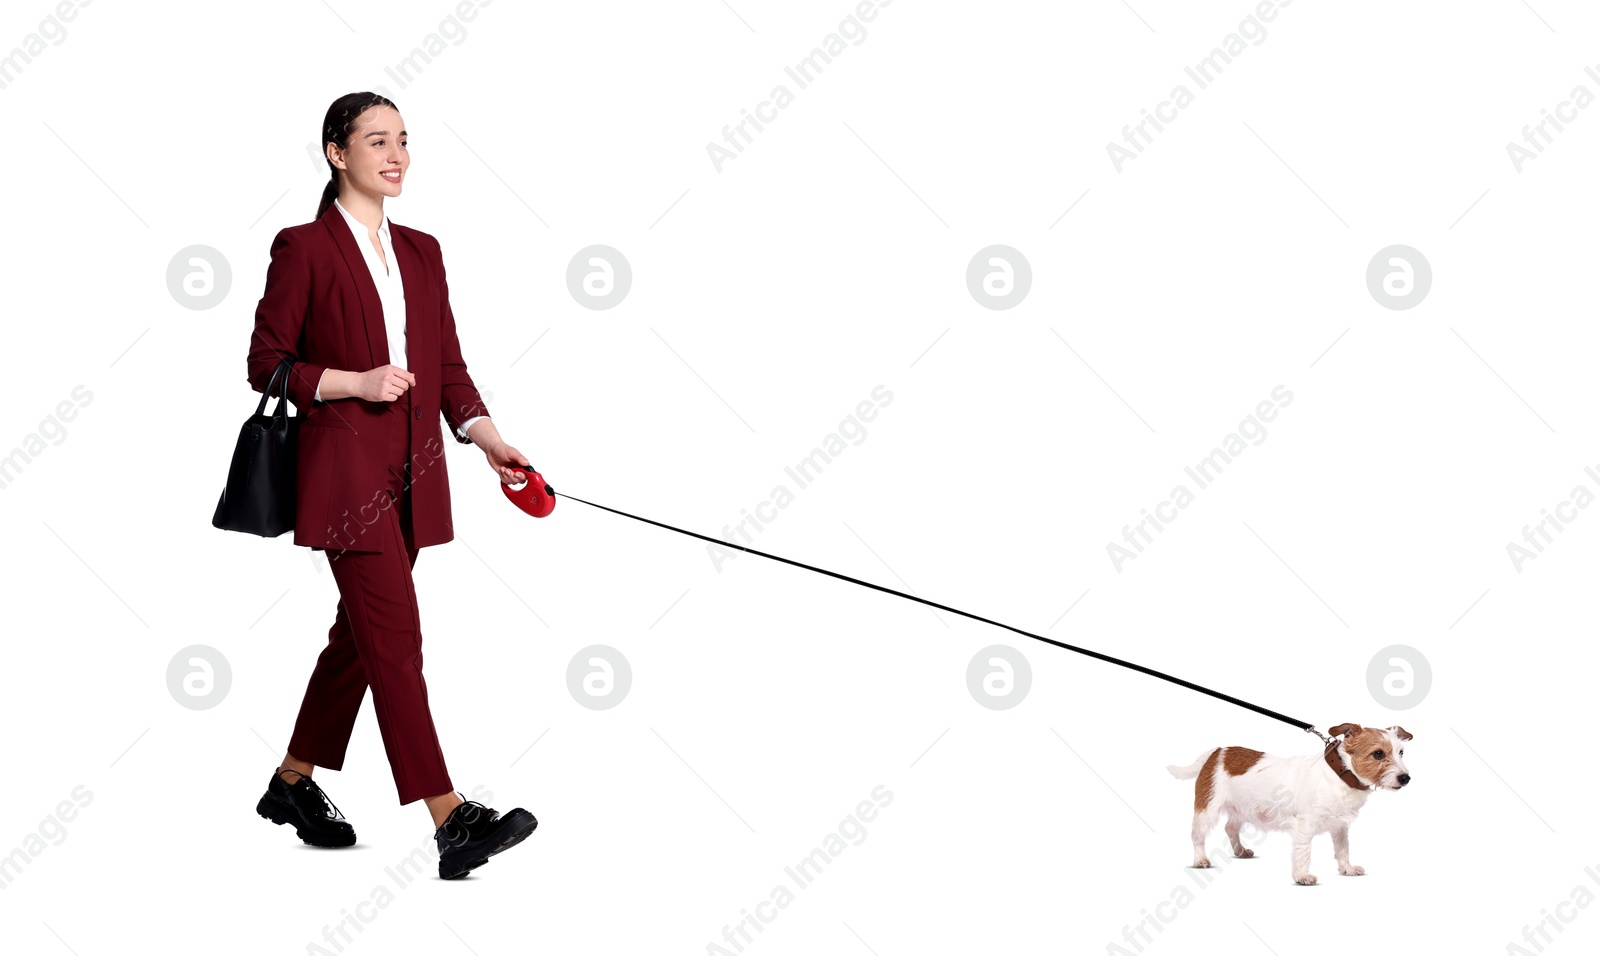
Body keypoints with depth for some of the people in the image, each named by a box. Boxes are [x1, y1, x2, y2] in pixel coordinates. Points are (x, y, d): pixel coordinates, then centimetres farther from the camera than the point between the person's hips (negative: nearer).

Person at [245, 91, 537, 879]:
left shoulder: (421, 252, 14)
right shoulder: (304, 248, -4)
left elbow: (447, 363, 12)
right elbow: (266, 363, -4)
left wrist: (484, 434, -4)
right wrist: (356, 383, -16)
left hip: (411, 473, 7)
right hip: (344, 469, -7)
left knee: (361, 634, 14)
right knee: (395, 637, -12)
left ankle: (294, 783, 31)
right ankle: (451, 821, -16)